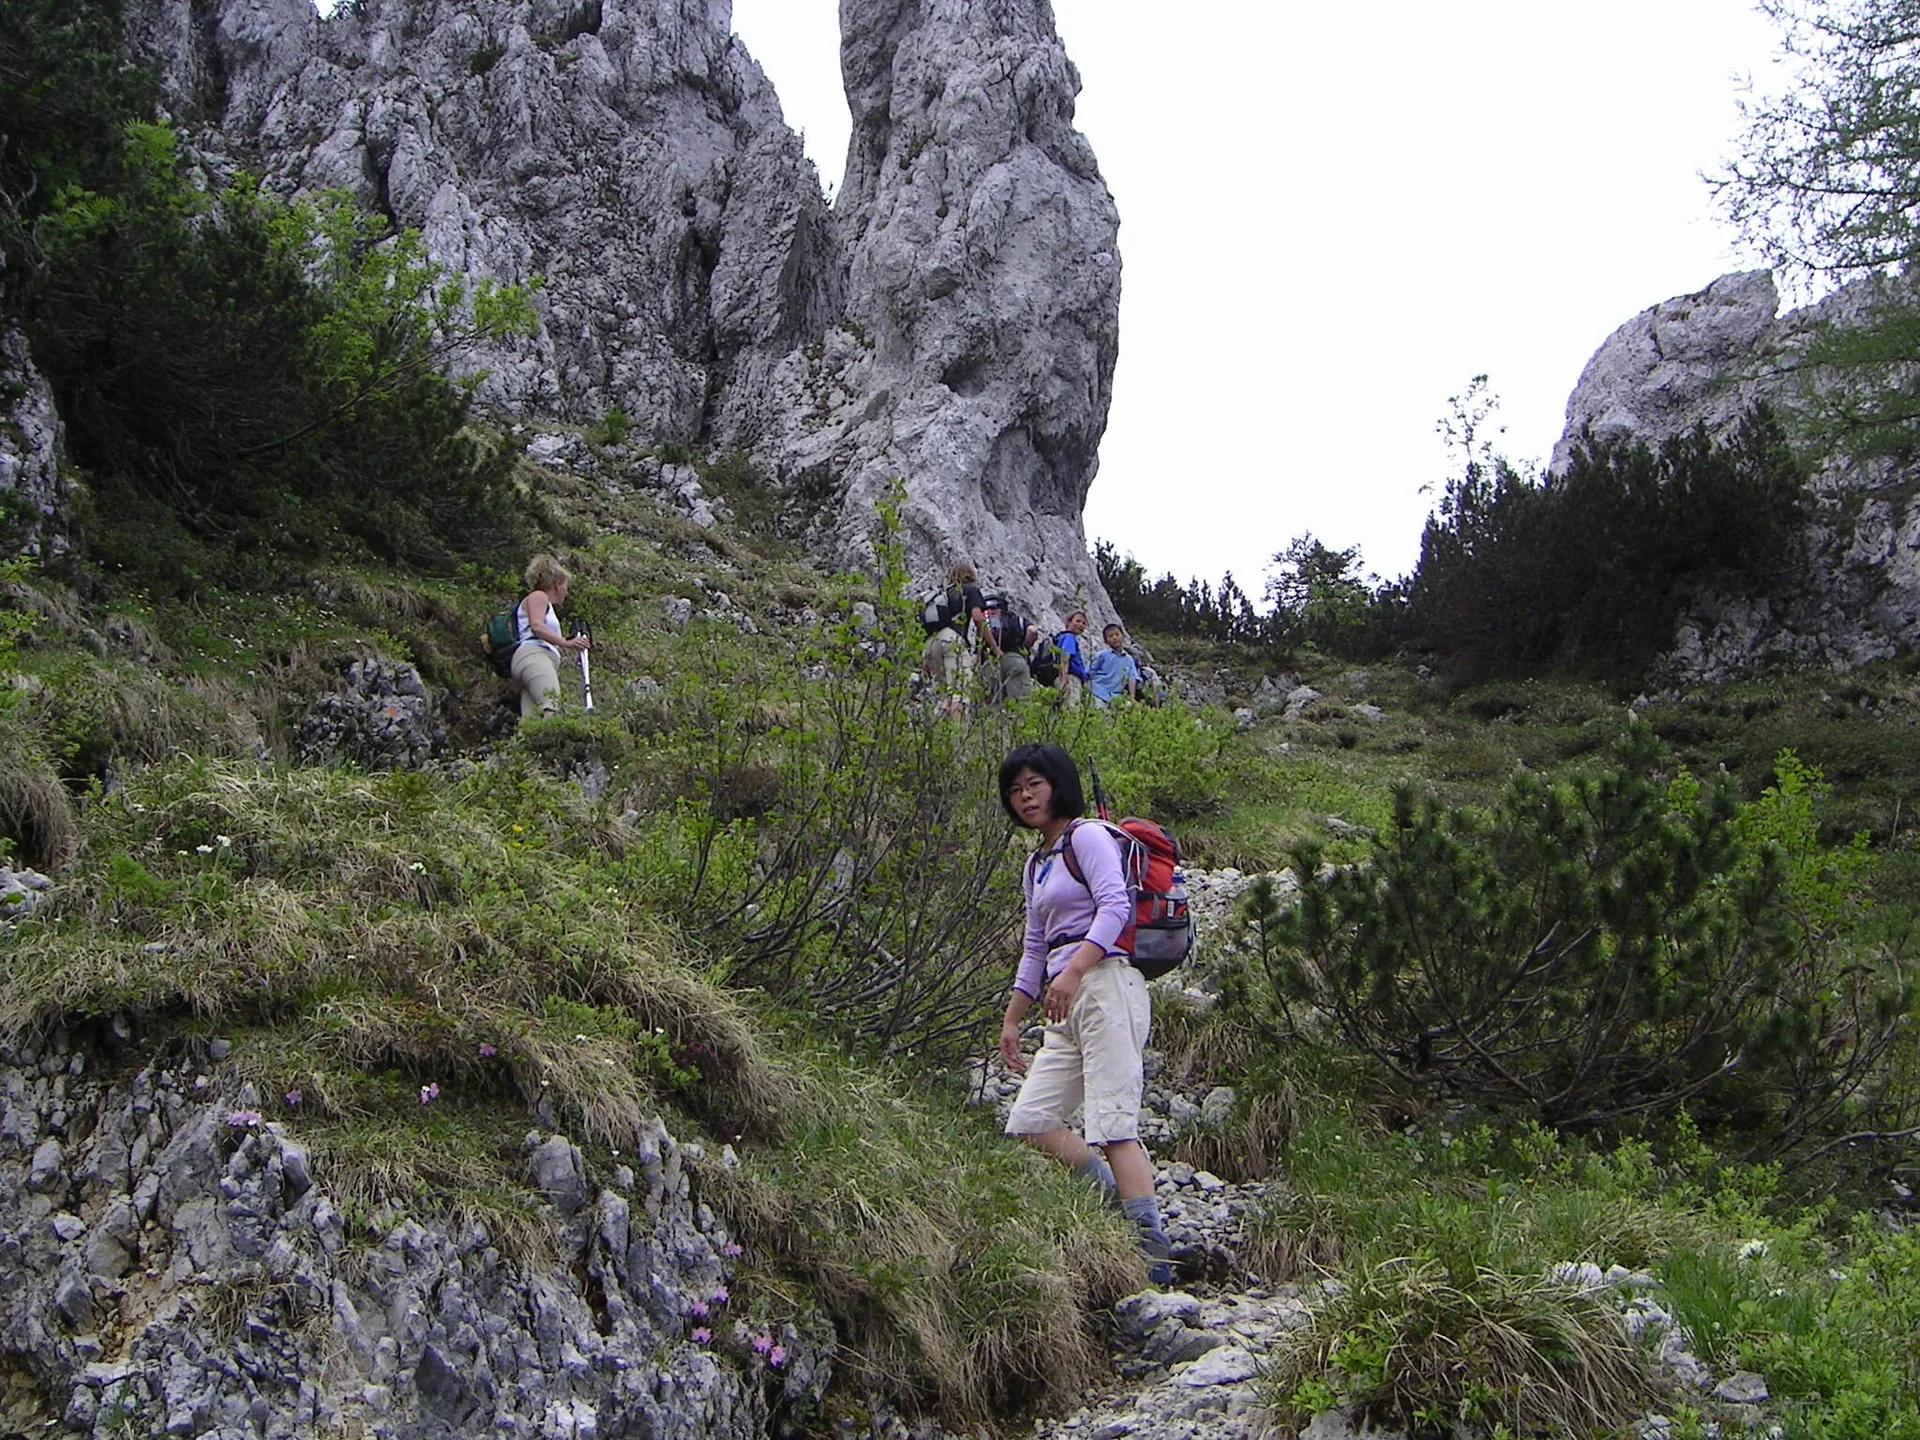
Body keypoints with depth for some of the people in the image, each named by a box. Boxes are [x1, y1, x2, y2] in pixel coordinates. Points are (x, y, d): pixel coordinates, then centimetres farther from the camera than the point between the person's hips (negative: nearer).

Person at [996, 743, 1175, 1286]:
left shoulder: (1087, 837, -1)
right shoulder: (1037, 864, 25)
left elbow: (1116, 905, -16)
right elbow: (1035, 949, 29)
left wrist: (1073, 969, -27)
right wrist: (1011, 1020, 26)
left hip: (1106, 982, -9)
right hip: (1067, 1005, 9)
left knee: (1112, 1124, -17)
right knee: (1029, 1121, 1)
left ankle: (1154, 1257, -19)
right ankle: (1123, 1199, 6)